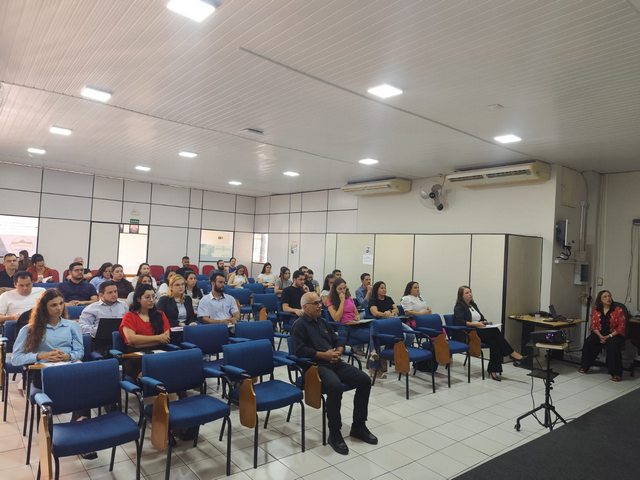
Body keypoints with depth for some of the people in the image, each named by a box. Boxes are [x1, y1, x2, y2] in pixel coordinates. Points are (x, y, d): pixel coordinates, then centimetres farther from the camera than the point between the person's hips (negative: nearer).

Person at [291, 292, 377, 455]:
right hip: (316, 366, -7)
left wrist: (338, 352, -2)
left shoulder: (322, 322, 21)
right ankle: (334, 433, -17)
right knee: (335, 386, -36)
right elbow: (300, 350, -15)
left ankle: (358, 426, 3)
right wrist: (324, 355, -15)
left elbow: (338, 341, 21)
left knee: (364, 380, -10)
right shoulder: (299, 325, -2)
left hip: (335, 363, 7)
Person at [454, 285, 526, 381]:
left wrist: (484, 322, 2)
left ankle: (493, 371, -27)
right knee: (495, 331, -26)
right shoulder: (459, 307, -2)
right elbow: (459, 321, -17)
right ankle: (511, 353, -16)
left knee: (494, 340, -25)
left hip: (478, 331, 7)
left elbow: (481, 318, 26)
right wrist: (476, 324, -22)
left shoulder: (473, 304, 21)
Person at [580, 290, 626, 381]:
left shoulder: (619, 310, -7)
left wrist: (608, 336, -17)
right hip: (599, 334, 3)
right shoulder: (595, 310, 3)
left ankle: (616, 373, -24)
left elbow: (621, 327, -9)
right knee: (588, 341, -23)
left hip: (614, 335, -3)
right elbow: (594, 325, 4)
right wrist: (600, 336, -13)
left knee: (613, 345, -34)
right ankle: (584, 366, -10)